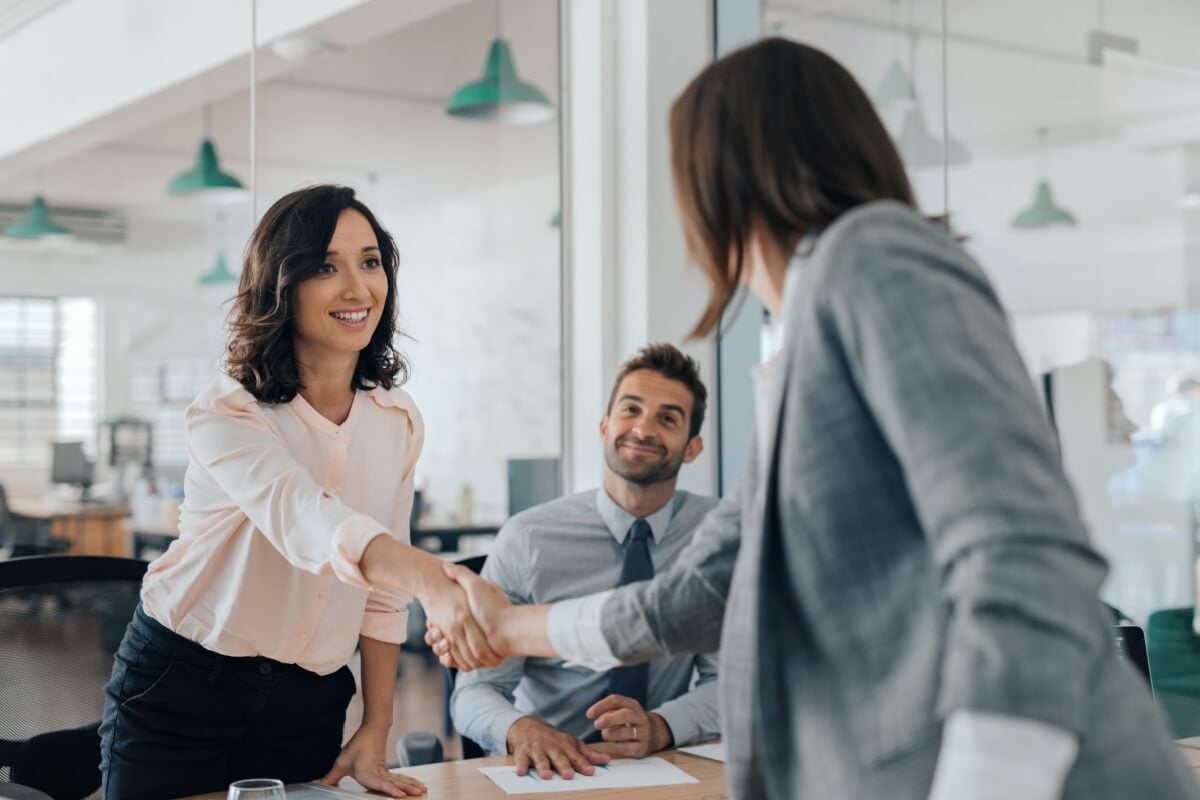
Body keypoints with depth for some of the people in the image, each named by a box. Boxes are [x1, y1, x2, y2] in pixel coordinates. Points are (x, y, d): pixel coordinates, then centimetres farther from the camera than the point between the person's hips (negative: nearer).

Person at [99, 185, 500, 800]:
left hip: (308, 703, 4)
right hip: (177, 686, -4)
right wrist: (432, 579, -55)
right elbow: (306, 520, -38)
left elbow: (380, 593, 6)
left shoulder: (398, 421, 0)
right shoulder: (225, 414, -18)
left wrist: (376, 731, 1)